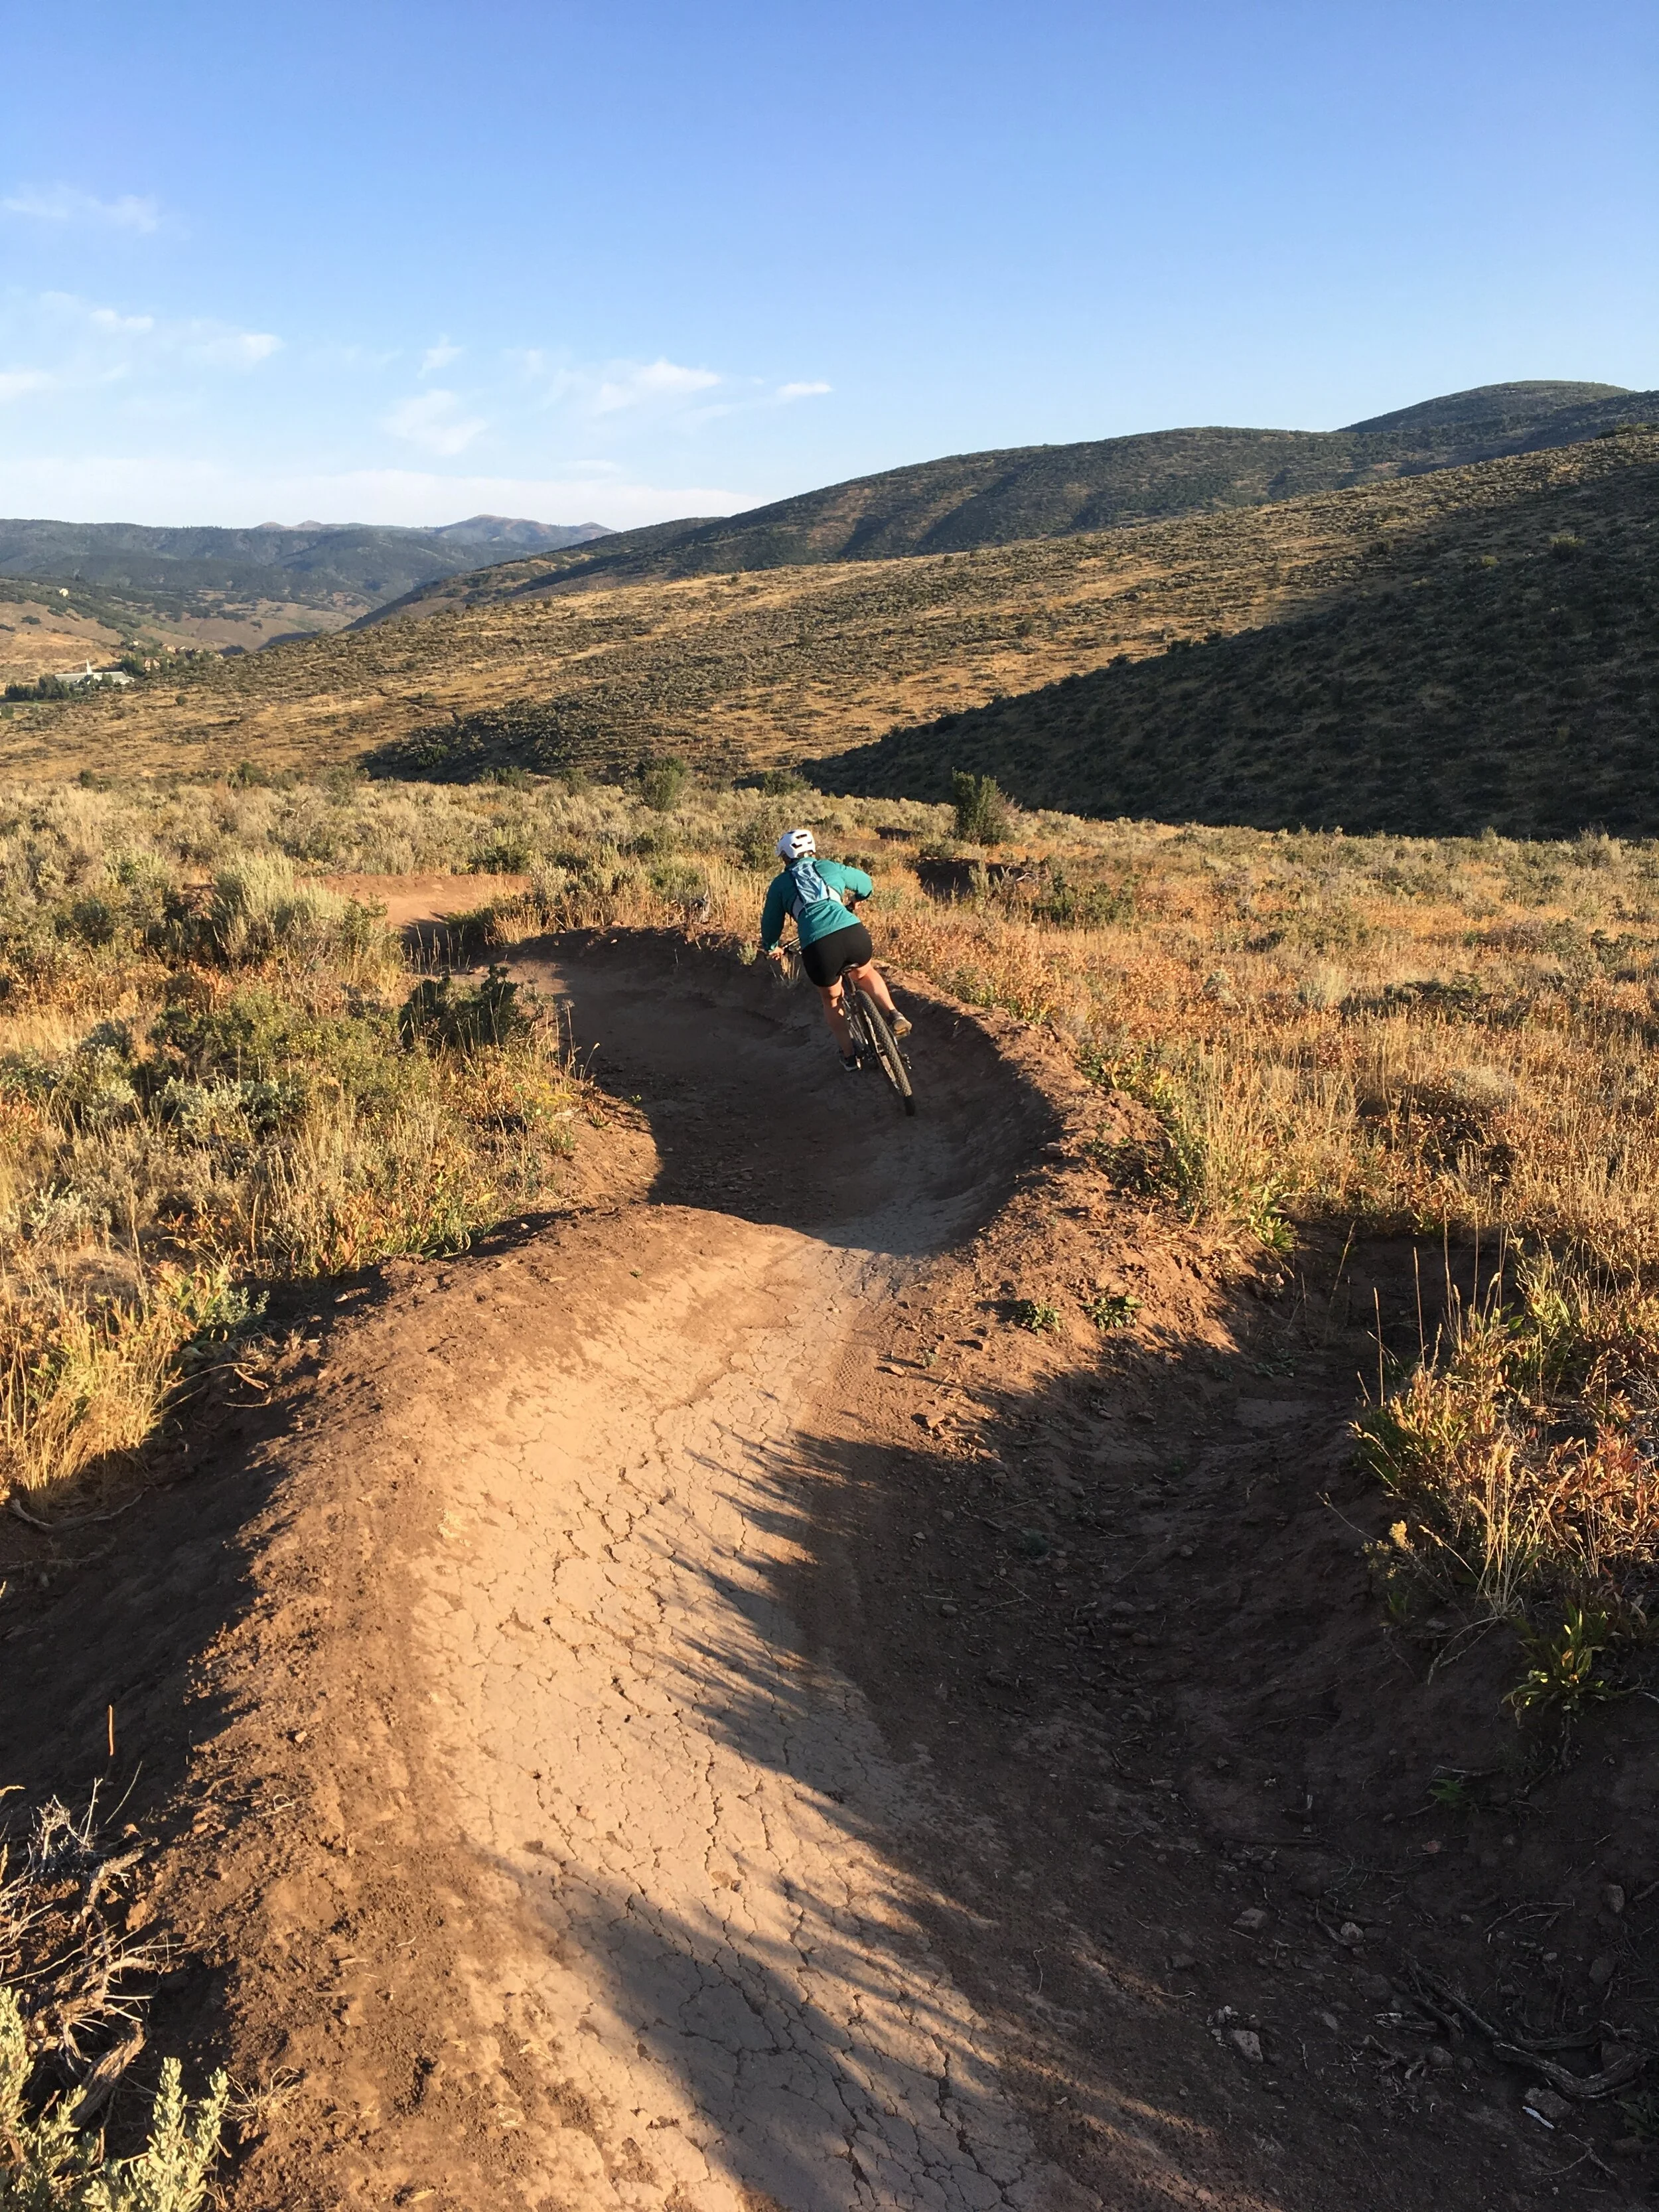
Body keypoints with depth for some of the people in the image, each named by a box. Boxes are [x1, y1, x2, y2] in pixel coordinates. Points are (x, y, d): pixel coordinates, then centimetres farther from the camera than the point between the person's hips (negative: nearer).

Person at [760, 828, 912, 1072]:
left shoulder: (780, 883, 21)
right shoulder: (831, 867, 26)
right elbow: (865, 884, 43)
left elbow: (771, 922, 27)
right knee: (866, 974, 35)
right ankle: (894, 1015, 16)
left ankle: (849, 1056, 31)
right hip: (853, 933, 2)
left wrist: (771, 947, 48)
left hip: (817, 947, -1)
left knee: (831, 1000, 27)